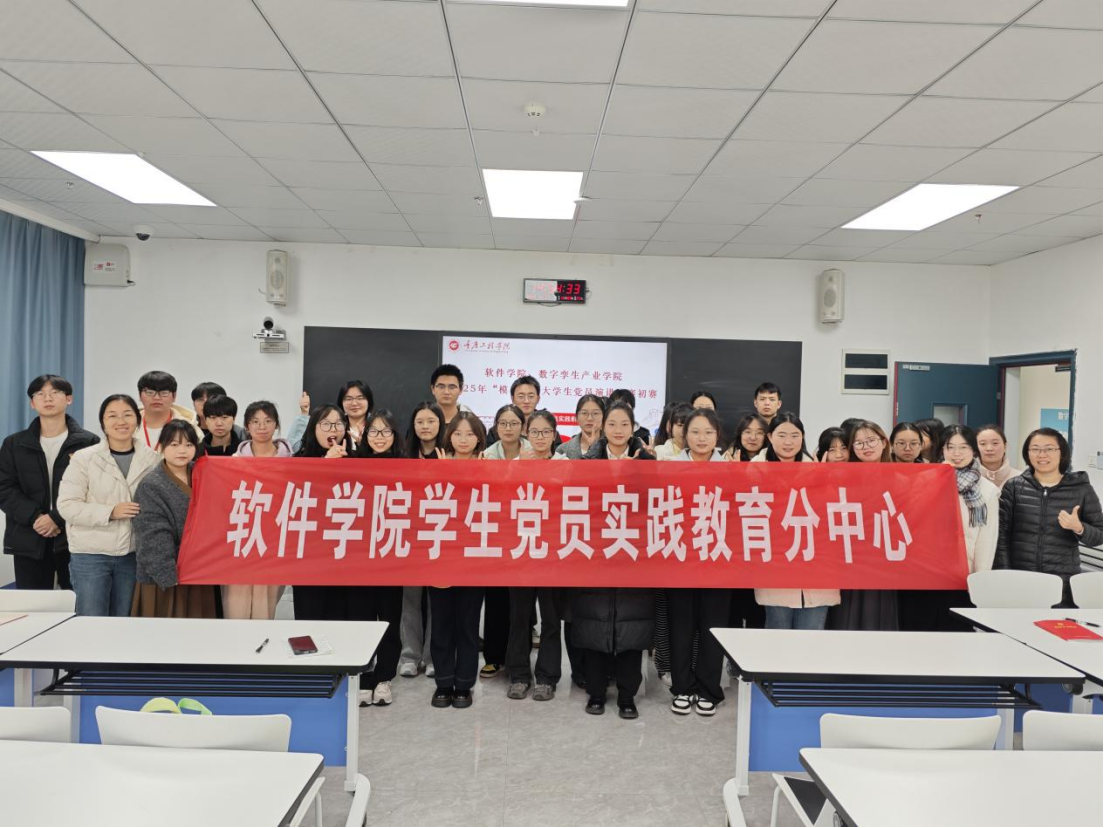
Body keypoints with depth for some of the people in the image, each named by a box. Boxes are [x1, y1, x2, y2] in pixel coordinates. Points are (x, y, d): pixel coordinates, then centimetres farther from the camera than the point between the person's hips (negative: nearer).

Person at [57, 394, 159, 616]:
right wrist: (110, 512, -20)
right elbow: (67, 505, -9)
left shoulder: (153, 459, 1)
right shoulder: (83, 458, -6)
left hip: (134, 554, 3)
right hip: (90, 555, -2)